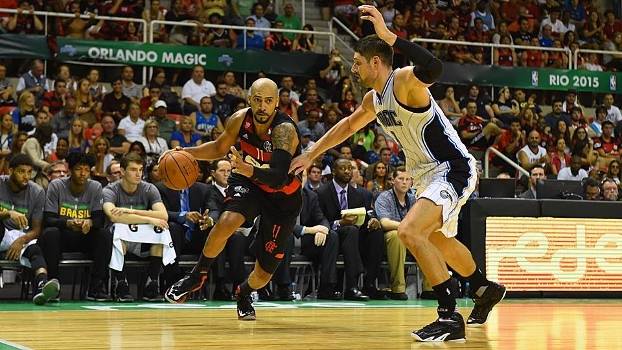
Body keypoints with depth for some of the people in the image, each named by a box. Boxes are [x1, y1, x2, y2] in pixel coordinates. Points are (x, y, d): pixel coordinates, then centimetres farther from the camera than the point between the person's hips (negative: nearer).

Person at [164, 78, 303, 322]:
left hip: (283, 197, -2)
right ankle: (197, 276, -10)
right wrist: (186, 153, -9)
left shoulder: (284, 130, -31)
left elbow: (278, 177, -44)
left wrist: (247, 170, -61)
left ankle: (243, 294, 37)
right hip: (248, 183, 3)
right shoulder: (240, 119, -15)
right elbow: (219, 148, 5)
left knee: (264, 273, 0)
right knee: (227, 221, -32)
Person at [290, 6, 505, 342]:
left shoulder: (404, 81, -20)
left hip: (453, 170, -11)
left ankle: (450, 316, -21)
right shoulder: (374, 99, 7)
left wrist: (388, 35, -44)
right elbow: (348, 125, 26)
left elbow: (433, 68, -44)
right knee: (438, 241, 29)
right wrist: (310, 155, 28)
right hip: (428, 175, 11)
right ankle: (485, 289, 53)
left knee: (409, 231, -27)